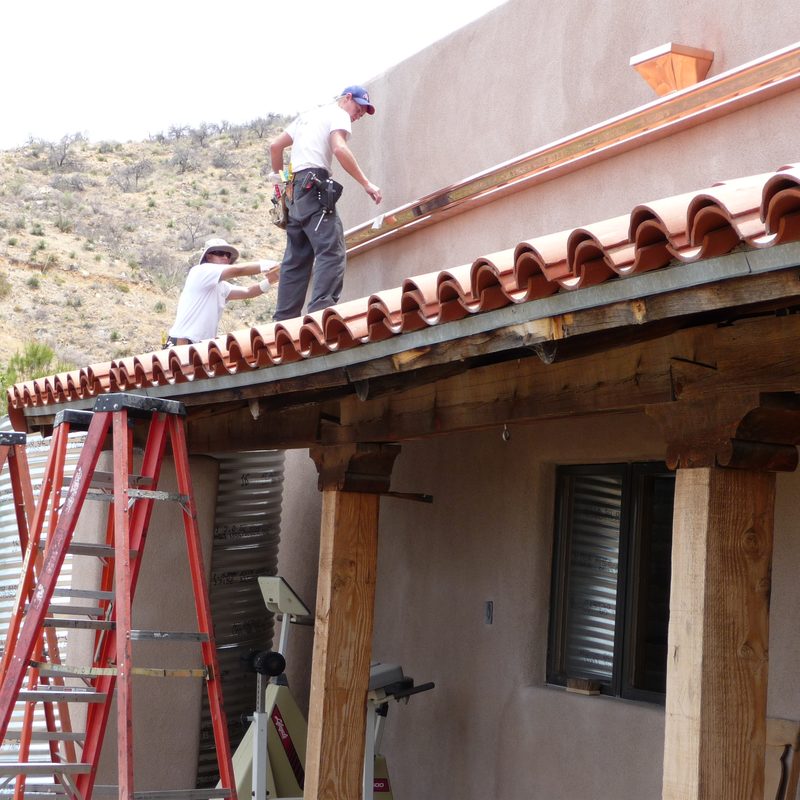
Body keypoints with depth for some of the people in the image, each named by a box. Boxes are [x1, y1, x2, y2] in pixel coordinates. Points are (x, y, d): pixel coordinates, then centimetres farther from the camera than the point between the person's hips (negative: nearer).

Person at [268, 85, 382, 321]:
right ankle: (321, 311, -33)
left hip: (294, 189, 9)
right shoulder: (338, 114, 4)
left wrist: (278, 174, 43)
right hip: (314, 184, -9)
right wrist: (366, 184, -15)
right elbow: (339, 149, -15)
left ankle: (284, 321, 4)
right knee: (331, 251, -18)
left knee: (296, 259, 8)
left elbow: (275, 145, 29)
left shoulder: (307, 116, 29)